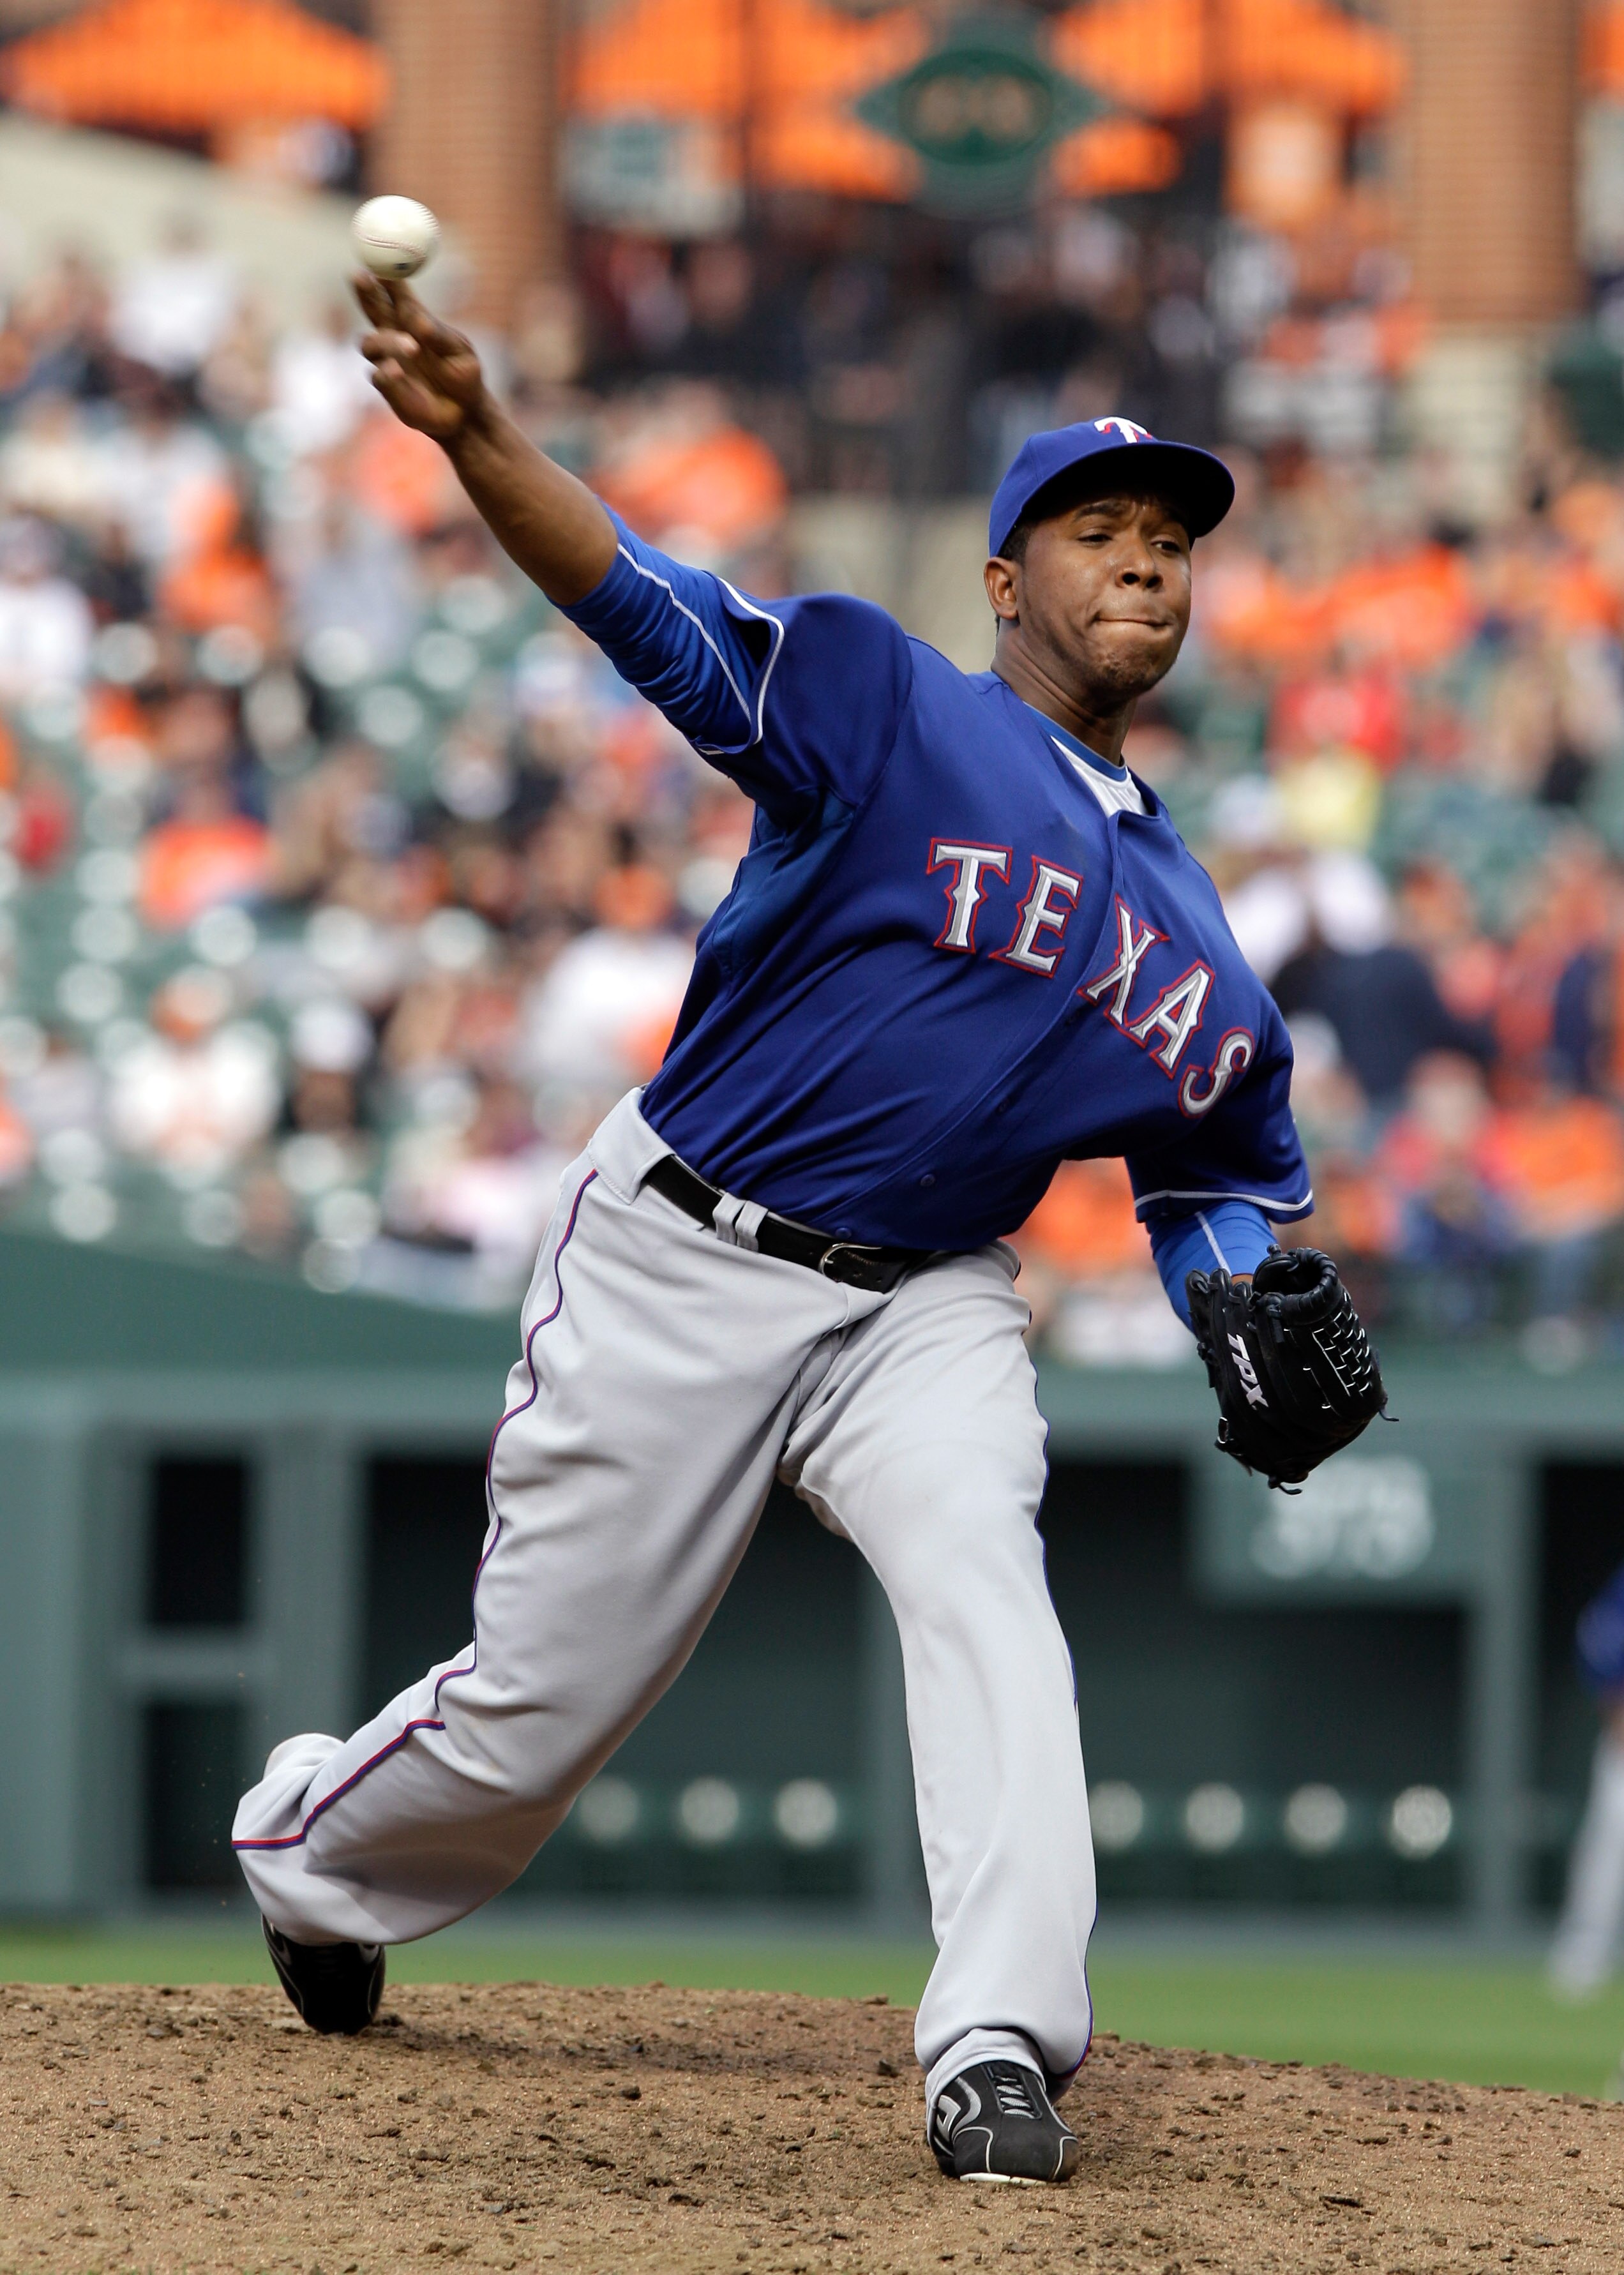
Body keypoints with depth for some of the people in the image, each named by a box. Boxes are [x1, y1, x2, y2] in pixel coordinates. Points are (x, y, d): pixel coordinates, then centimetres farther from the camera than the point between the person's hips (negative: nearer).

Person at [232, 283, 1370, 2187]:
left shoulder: (1191, 937, 9)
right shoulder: (884, 707, -8)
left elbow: (1221, 1177, 20)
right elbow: (644, 603, -22)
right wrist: (475, 439, -41)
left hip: (924, 1311, 4)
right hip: (678, 1267, -4)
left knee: (983, 1585, -25)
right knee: (539, 1708, 2)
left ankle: (1001, 2048, -32)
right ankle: (308, 1854, 34)